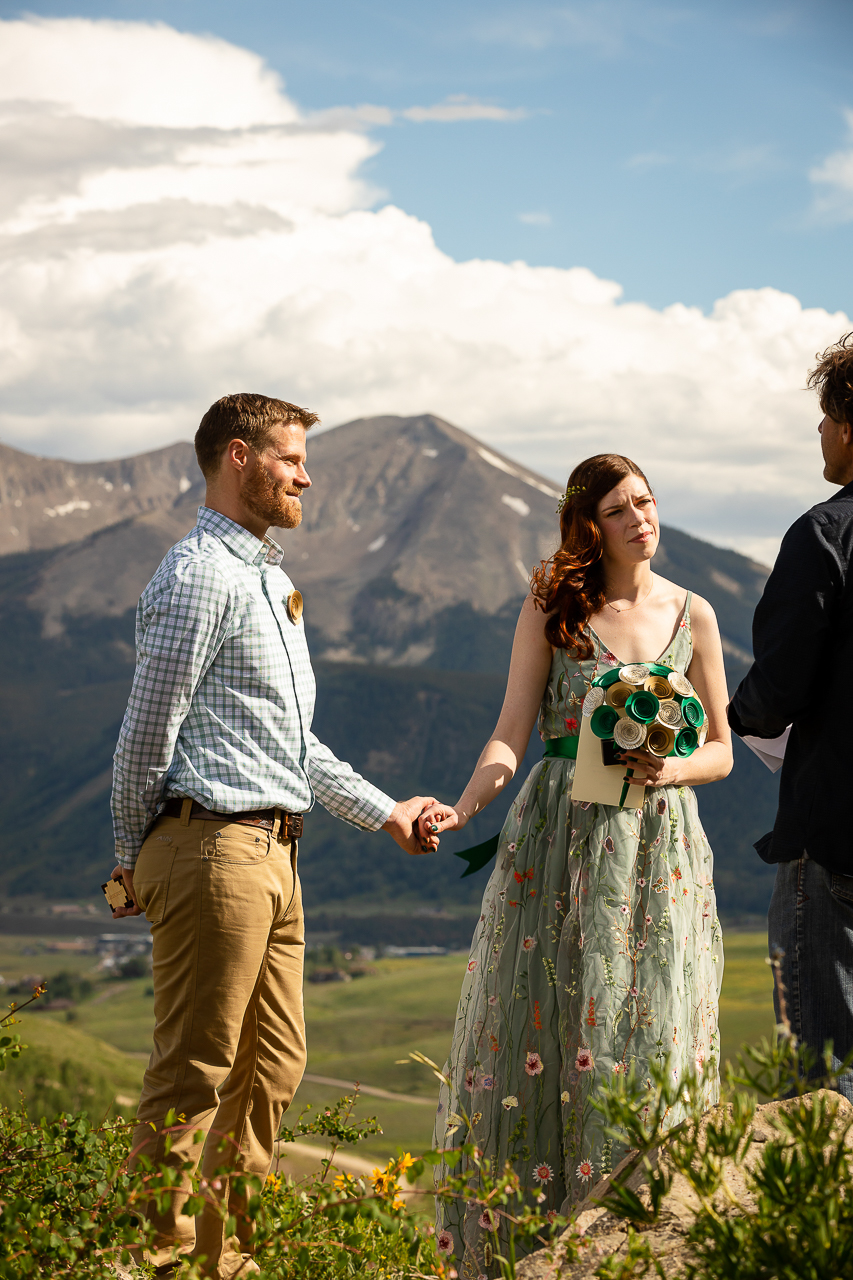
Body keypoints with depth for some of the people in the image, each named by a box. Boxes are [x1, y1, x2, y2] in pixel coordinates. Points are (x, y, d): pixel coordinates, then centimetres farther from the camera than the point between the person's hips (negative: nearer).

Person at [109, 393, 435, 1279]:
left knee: (271, 1068, 13)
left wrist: (385, 813, 22)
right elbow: (146, 738, -11)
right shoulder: (199, 578, -12)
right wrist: (137, 864, -3)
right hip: (215, 848, -10)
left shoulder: (268, 577, 20)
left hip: (271, 854, 10)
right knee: (194, 1075, -6)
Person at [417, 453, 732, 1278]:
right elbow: (511, 735, -3)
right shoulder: (551, 608, 2)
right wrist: (462, 808, -20)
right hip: (559, 840, -1)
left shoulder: (691, 615, 7)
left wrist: (669, 769, -10)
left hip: (657, 844, 1)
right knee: (544, 1022, -2)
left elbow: (721, 750, 11)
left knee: (648, 1028, 0)